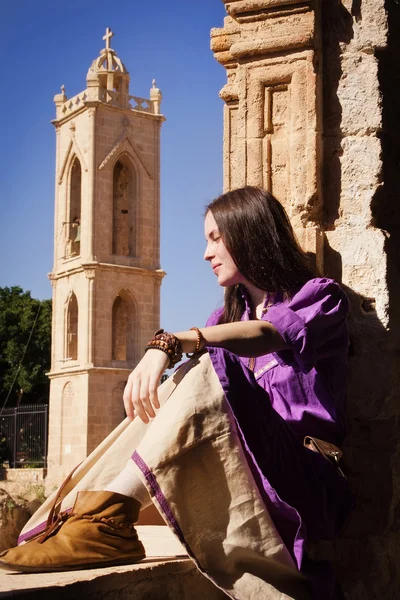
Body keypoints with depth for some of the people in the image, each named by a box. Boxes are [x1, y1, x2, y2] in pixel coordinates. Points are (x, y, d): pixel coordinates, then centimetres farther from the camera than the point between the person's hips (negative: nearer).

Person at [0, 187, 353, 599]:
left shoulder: (319, 297, 3)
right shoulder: (231, 315, 23)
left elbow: (267, 335, -22)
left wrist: (170, 343, -35)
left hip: (304, 472, -6)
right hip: (246, 465, 6)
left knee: (207, 371, -27)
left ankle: (109, 513, -39)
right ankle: (82, 511, -31)